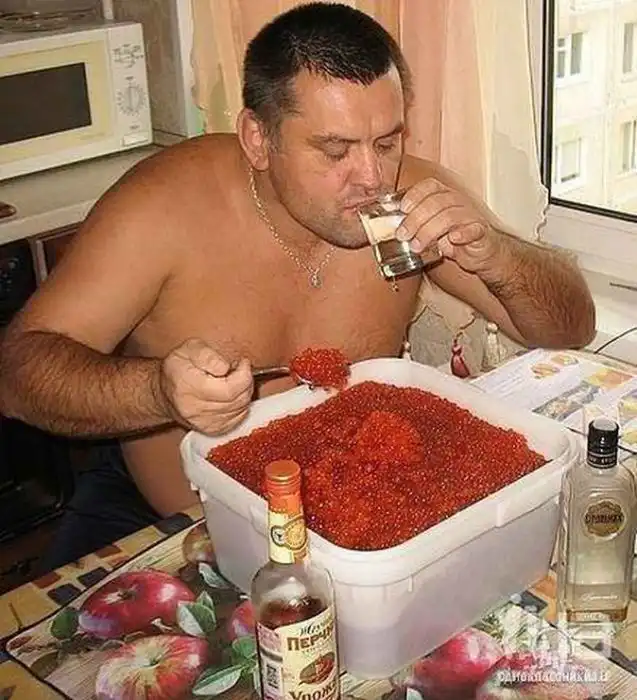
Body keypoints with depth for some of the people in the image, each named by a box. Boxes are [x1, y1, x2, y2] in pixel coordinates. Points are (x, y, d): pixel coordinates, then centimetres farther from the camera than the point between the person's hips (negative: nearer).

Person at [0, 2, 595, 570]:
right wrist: (160, 390, -41)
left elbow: (572, 328, -5)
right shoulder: (166, 208, -20)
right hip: (157, 523, -2)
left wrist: (493, 255, -28)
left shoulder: (412, 197, -13)